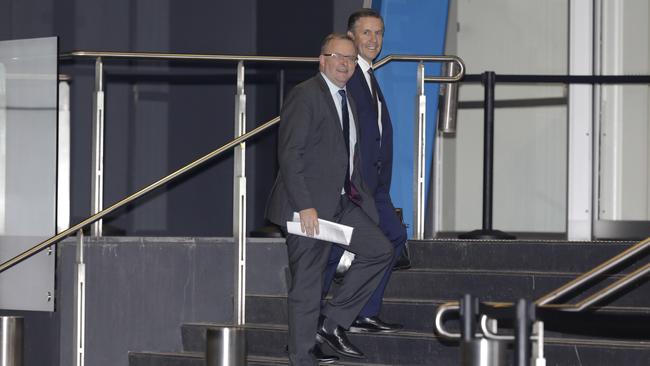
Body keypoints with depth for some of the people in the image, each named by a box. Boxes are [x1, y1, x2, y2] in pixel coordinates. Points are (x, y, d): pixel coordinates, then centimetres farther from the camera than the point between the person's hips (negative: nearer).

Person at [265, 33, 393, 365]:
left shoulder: (347, 99, 16)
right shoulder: (305, 95, -12)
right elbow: (289, 154, -18)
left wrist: (358, 195, 10)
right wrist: (304, 206, -23)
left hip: (342, 203, 9)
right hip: (309, 206, -9)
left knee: (379, 251, 3)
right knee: (307, 285, -3)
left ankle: (331, 322, 9)